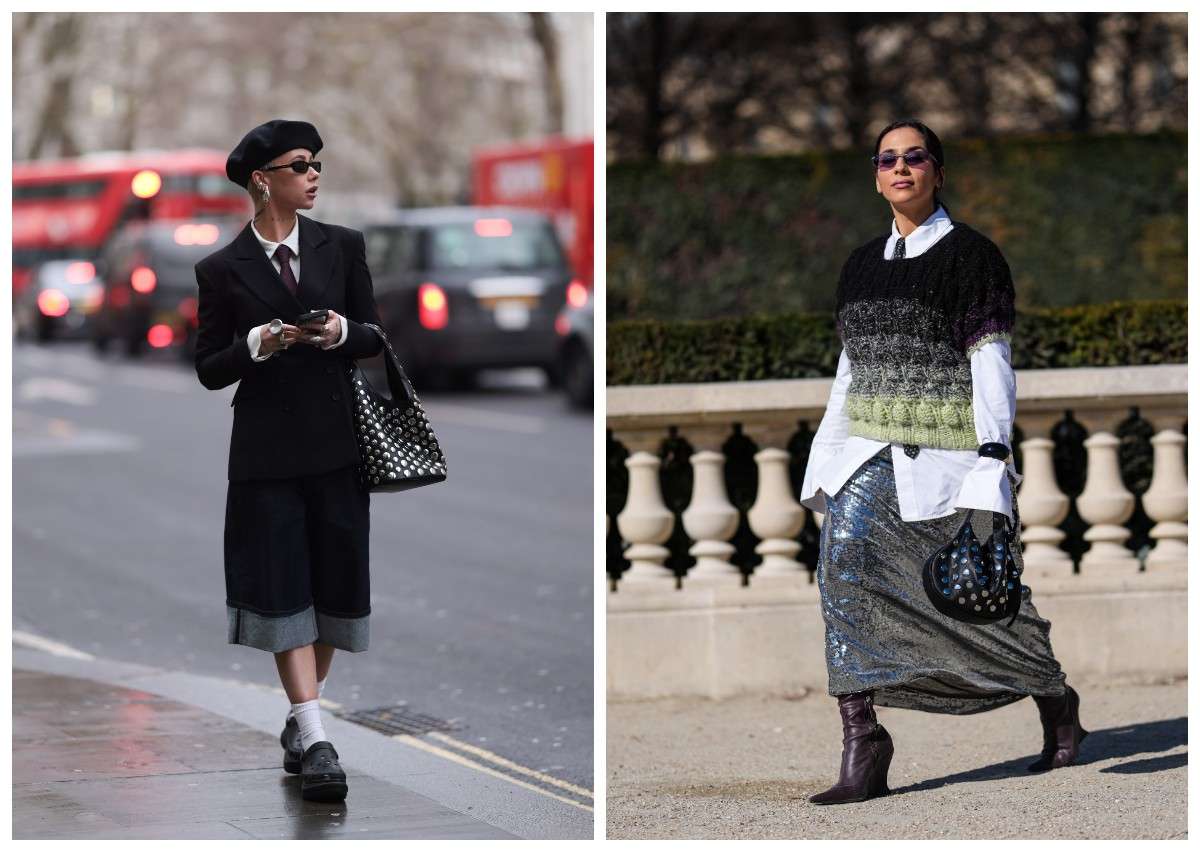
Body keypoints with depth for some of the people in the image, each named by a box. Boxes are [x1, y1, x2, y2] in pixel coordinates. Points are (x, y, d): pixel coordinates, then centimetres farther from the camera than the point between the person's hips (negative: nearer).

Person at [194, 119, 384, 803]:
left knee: (337, 584, 6)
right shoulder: (223, 270, 0)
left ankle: (303, 715, 24)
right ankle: (316, 743, -12)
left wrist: (341, 331, -11)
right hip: (267, 445, -3)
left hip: (337, 440, 3)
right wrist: (259, 343, -17)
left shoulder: (343, 247, 7)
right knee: (282, 587, -9)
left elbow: (375, 337, 10)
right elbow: (209, 369, 2)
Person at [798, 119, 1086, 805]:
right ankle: (861, 746, -25)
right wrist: (826, 461, 15)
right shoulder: (862, 265, 15)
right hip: (871, 453, 5)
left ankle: (1055, 698, 33)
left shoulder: (971, 254, -2)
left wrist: (994, 459, -18)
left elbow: (990, 362, -9)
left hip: (946, 455, -5)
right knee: (843, 558, -20)